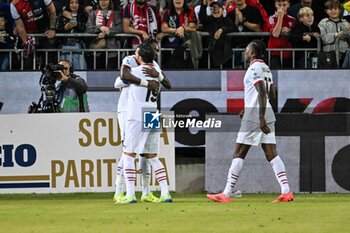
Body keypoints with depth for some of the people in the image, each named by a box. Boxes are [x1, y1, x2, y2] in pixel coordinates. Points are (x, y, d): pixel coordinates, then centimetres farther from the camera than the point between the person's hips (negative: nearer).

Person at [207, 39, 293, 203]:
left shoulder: (254, 68, -11)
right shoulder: (266, 68, 16)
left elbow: (262, 93, -20)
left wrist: (261, 119, -25)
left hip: (253, 116, -8)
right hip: (267, 113, 8)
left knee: (239, 154, -3)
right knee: (271, 154, 3)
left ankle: (227, 194, -2)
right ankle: (286, 191, -8)